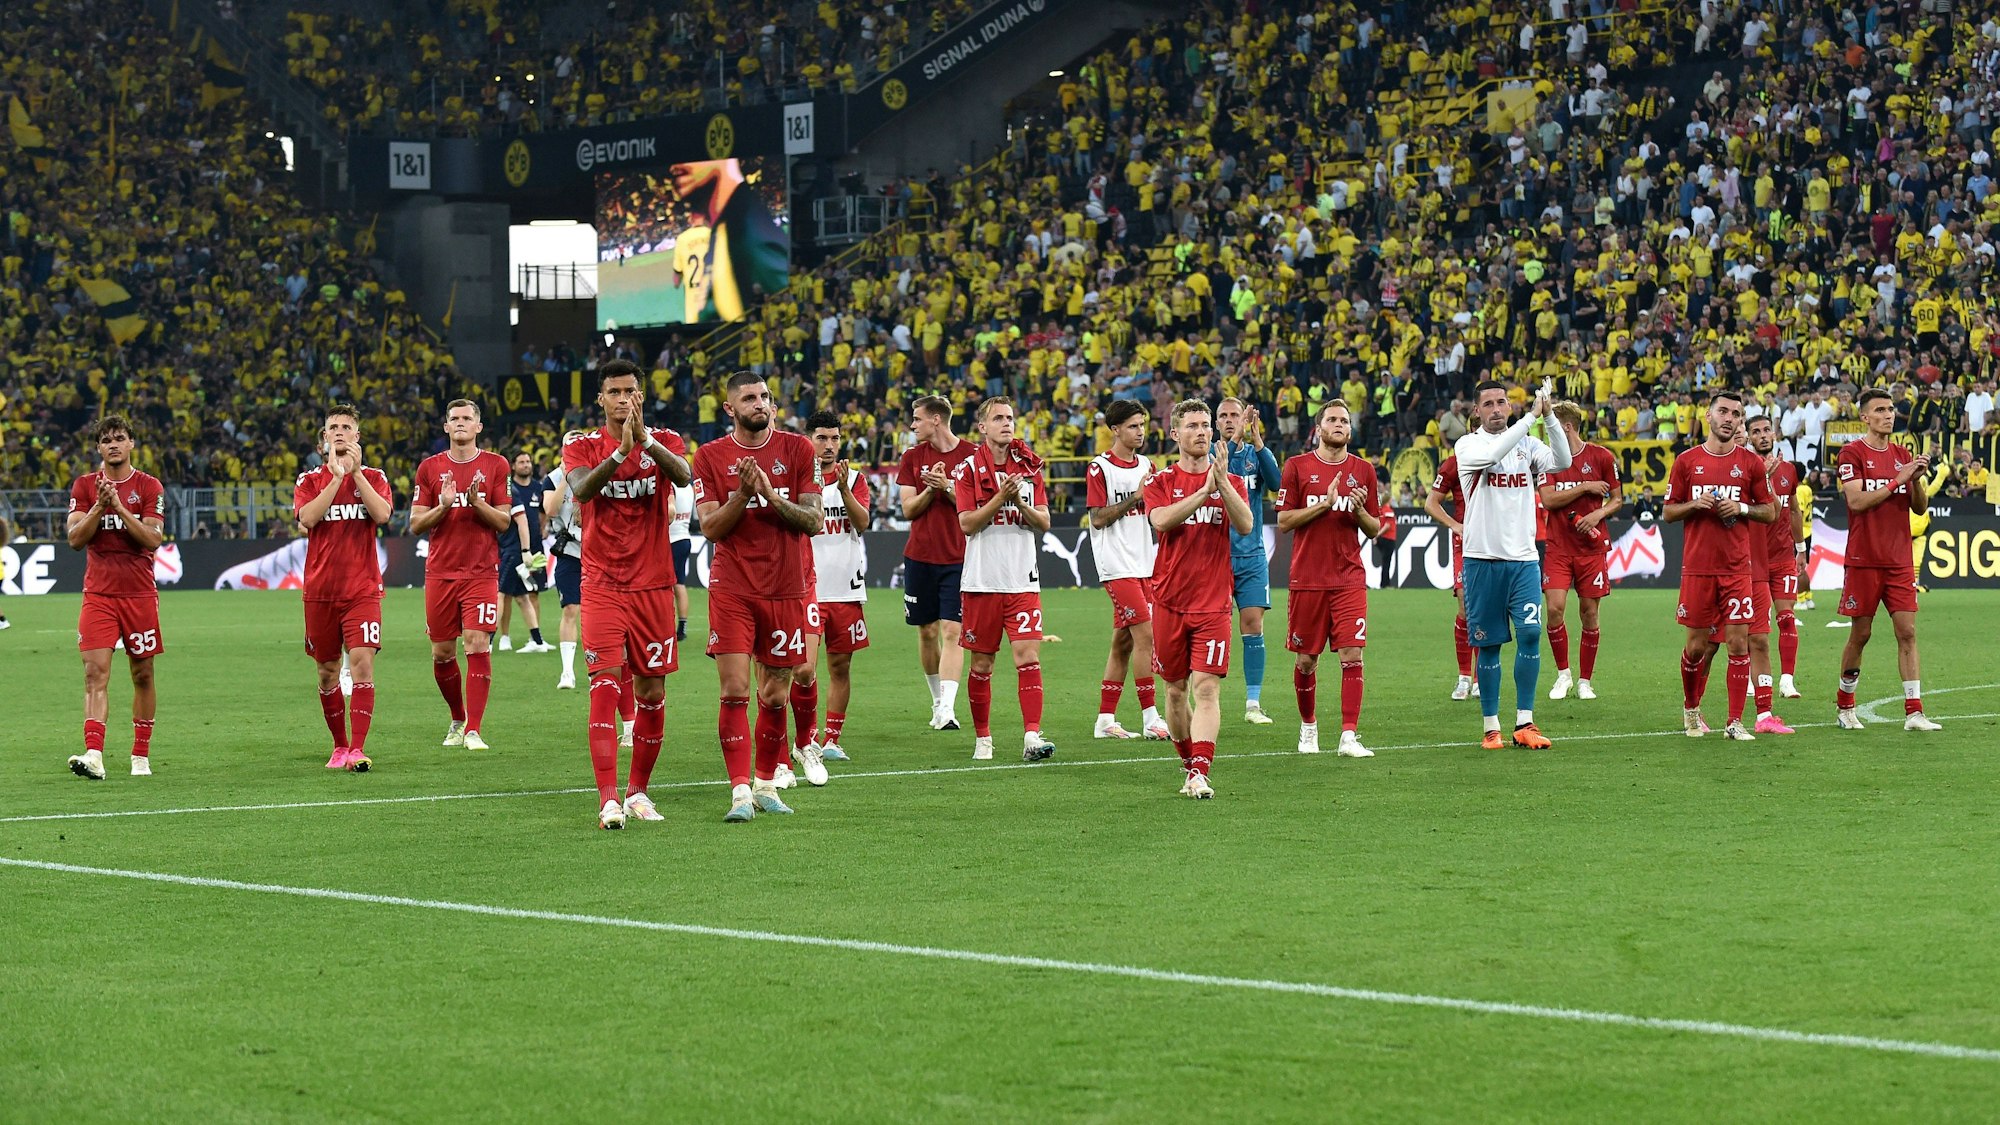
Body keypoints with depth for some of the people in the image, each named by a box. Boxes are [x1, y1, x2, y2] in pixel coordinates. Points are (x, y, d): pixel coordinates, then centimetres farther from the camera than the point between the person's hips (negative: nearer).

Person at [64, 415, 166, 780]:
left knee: (142, 674, 7)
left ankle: (141, 756, 17)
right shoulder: (84, 486, 6)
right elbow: (75, 539, -2)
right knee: (96, 672, -13)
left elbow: (153, 539, -9)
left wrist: (119, 506, -17)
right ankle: (93, 754, -24)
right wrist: (99, 506, -14)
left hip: (140, 595, 0)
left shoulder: (149, 486, 1)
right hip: (98, 595, 0)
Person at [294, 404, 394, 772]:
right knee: (328, 670, 9)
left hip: (363, 588, -2)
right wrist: (337, 476, -14)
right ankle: (339, 745, 23)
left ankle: (358, 749, -17)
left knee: (362, 662, -15)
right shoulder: (310, 481, 7)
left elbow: (382, 514, -13)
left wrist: (356, 471, -12)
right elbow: (307, 518, -12)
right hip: (320, 590, 2)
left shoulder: (373, 477, 7)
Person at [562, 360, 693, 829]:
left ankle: (638, 791, 21)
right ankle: (608, 799, -18)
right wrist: (621, 450, -33)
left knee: (651, 691, 5)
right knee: (605, 685, -13)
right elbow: (581, 489, -19)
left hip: (653, 584, 2)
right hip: (602, 586, -2)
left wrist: (645, 439, -34)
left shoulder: (664, 441, 4)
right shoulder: (582, 445, 2)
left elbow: (683, 475, -19)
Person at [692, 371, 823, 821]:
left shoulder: (798, 449, 4)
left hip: (786, 590, 1)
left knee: (775, 695, 7)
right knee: (735, 692, -11)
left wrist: (772, 496, -16)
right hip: (732, 590, -1)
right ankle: (740, 791, -11)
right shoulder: (710, 456, 2)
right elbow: (711, 527, -3)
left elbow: (813, 521, -2)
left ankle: (766, 783, 21)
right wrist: (743, 493, -18)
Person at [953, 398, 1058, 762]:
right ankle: (982, 739, 18)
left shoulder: (1029, 466, 9)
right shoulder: (968, 468, -1)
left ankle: (1032, 737, -15)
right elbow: (967, 523, -9)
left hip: (1023, 579, 2)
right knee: (981, 663, 5)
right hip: (982, 581, -2)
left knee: (1028, 656, -10)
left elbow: (1043, 522, 5)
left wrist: (1021, 503, -13)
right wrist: (1001, 497, -19)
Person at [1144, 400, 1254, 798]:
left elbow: (1245, 526, -9)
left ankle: (1200, 775, -20)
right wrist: (1204, 490, -19)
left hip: (1213, 604, -1)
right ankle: (1189, 765, 24)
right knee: (1176, 690, 8)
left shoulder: (1232, 482, 8)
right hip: (1169, 601, 1)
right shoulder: (1161, 481, 5)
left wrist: (1222, 483, -19)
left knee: (1207, 689, -13)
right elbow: (1161, 520, -15)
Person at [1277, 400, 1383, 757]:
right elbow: (1284, 521, -3)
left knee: (1352, 654, -10)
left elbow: (1375, 529, 12)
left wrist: (1359, 511, -9)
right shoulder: (1297, 466, 2)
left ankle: (1349, 737, -12)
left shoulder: (1363, 470, 8)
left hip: (1349, 578, 1)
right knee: (1306, 659, 6)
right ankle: (1308, 726, 27)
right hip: (1308, 578, -1)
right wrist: (1325, 504, -13)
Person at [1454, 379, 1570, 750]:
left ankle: (1524, 723, -3)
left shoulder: (1527, 444, 9)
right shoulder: (1468, 446, -1)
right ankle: (1491, 727, 11)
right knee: (1487, 644, 3)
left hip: (1523, 558, 2)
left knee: (1530, 633, -9)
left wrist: (1550, 417, -19)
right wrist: (1532, 416, -25)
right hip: (1482, 558, -2)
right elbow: (1491, 454, -23)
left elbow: (1562, 462, -8)